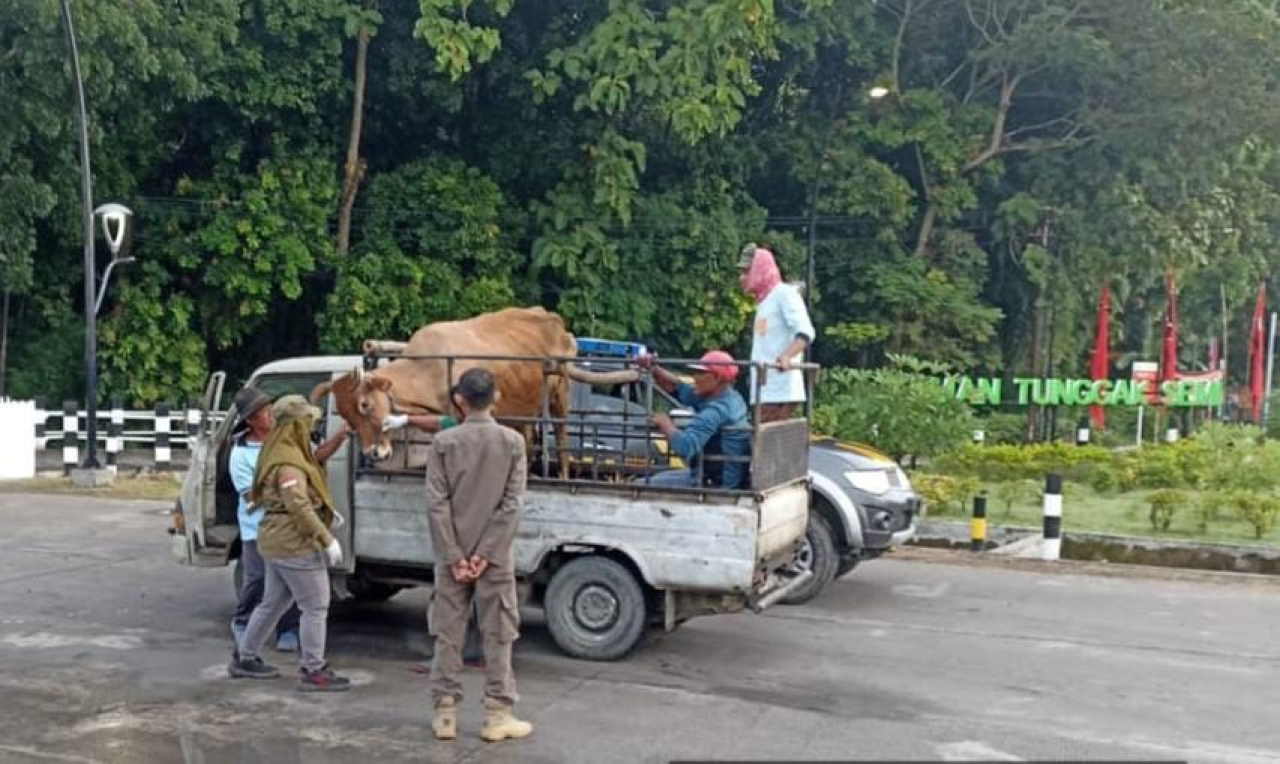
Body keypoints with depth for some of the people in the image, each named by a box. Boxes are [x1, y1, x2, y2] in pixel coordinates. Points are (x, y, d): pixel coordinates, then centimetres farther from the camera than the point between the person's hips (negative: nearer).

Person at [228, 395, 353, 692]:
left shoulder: (286, 452, 12)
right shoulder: (289, 463, -20)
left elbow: (314, 459, 27)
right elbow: (299, 506, -25)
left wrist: (339, 437, 16)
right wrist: (327, 539, -23)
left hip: (278, 542, 11)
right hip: (295, 544, -11)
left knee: (273, 602, 21)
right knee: (315, 607, -3)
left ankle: (244, 658, 31)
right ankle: (313, 672, 2)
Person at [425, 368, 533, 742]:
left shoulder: (444, 442, -4)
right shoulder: (512, 441, -3)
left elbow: (436, 504, -8)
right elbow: (512, 504, -8)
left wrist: (453, 556, -6)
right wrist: (485, 553, -8)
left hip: (453, 555, 1)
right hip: (494, 556, 0)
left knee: (448, 635, 8)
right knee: (498, 636, 6)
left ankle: (446, 714, 12)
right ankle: (497, 716, 8)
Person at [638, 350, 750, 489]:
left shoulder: (716, 411, -24)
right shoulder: (729, 398, 6)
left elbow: (685, 446, -35)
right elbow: (677, 388, 13)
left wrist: (665, 424, -17)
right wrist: (653, 368, 0)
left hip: (715, 486, -10)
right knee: (657, 479, 24)